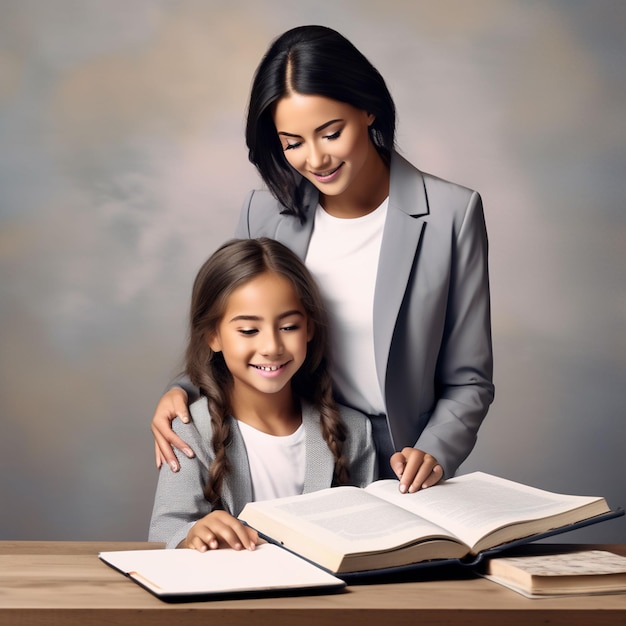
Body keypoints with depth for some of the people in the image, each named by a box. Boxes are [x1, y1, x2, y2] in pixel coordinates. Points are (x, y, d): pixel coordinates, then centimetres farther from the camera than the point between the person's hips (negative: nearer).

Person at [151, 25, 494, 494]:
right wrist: (186, 390, -4)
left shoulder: (451, 214, -3)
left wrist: (433, 453, -15)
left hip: (397, 478, -2)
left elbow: (468, 380, 2)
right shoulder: (264, 212, 6)